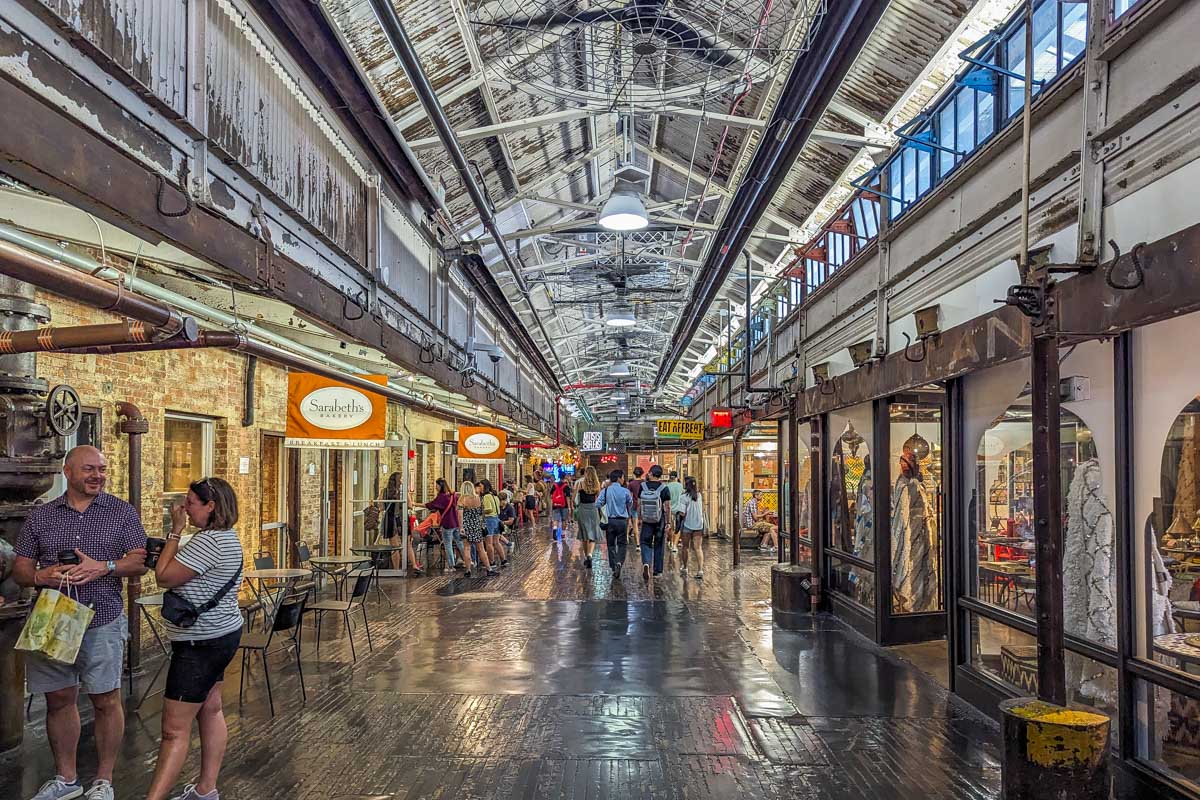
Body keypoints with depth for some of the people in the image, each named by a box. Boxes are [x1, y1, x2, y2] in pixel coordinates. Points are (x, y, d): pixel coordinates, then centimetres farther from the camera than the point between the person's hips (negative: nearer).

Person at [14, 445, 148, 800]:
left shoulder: (122, 512, 3)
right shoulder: (40, 516, 7)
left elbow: (140, 561, -2)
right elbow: (20, 568, 8)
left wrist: (104, 566, -19)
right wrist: (40, 576, -14)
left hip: (102, 623, -2)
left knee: (106, 701, 3)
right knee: (59, 700, 12)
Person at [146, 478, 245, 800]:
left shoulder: (209, 541, -23)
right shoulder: (227, 537, 11)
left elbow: (164, 577, -18)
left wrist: (175, 530, -13)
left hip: (201, 643, -11)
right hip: (222, 634, 11)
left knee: (175, 728, -8)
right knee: (210, 710, 17)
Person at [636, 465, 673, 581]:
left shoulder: (643, 486, -3)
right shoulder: (664, 488, -8)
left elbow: (639, 505, 2)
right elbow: (667, 507, -9)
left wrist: (639, 519, 12)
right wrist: (667, 523, -2)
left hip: (647, 520, 0)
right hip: (660, 521, 0)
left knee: (646, 543, 8)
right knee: (659, 546, 12)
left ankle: (646, 563, -17)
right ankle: (657, 571, 19)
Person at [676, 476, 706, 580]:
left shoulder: (684, 496, -13)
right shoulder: (698, 495, 5)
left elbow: (682, 513, -17)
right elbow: (702, 510, 12)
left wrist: (677, 513, 3)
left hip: (687, 525, -4)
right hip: (699, 525, 4)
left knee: (686, 547, 12)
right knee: (698, 548, 1)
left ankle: (684, 569, 24)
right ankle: (700, 571, -7)